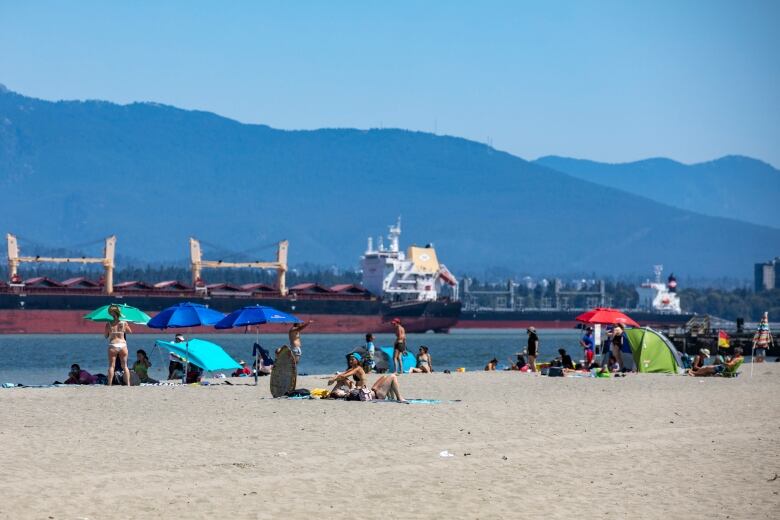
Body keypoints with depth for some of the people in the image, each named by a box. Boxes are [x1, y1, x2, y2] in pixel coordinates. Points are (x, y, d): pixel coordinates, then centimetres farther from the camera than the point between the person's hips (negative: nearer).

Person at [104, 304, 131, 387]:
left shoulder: (109, 324, -3)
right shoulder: (124, 323, 0)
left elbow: (106, 336, 6)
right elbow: (130, 331, 16)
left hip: (113, 346, -1)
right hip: (123, 345, 1)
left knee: (111, 366, 2)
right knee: (124, 366, 9)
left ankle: (110, 384, -5)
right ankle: (128, 383, 3)